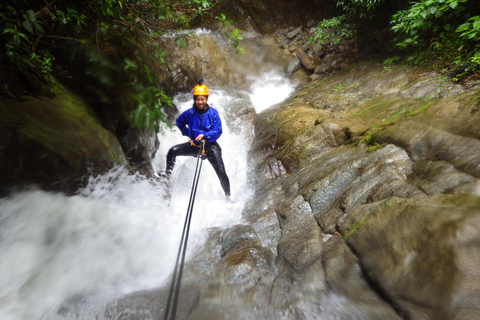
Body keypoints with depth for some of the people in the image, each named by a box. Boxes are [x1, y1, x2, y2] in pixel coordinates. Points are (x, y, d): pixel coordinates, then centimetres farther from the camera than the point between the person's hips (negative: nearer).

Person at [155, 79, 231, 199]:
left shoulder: (213, 113, -11)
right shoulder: (189, 113, -3)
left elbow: (218, 131, -14)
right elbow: (179, 122, 16)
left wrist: (204, 135, -29)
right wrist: (188, 133, 6)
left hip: (210, 145, -3)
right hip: (194, 144, 3)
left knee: (221, 173, -9)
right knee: (173, 151, -8)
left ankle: (228, 196, 8)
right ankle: (168, 173, 15)